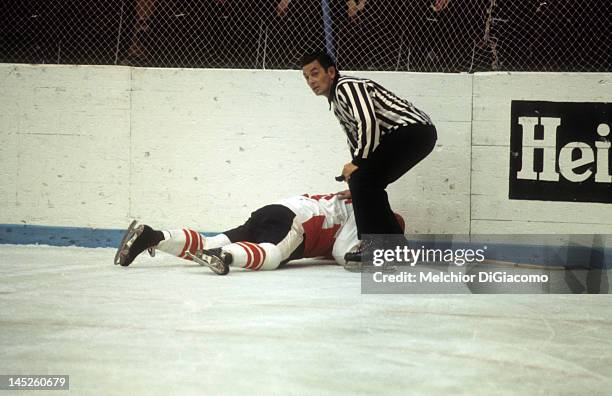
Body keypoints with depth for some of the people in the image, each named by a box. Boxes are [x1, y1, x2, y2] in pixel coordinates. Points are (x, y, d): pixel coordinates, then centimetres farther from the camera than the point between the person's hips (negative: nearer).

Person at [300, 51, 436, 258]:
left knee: (361, 178, -16)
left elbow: (368, 123, -22)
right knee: (367, 184, 14)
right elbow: (355, 137, 29)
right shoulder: (336, 100, 23)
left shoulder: (346, 86, -10)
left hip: (413, 129, -11)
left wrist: (358, 163, -14)